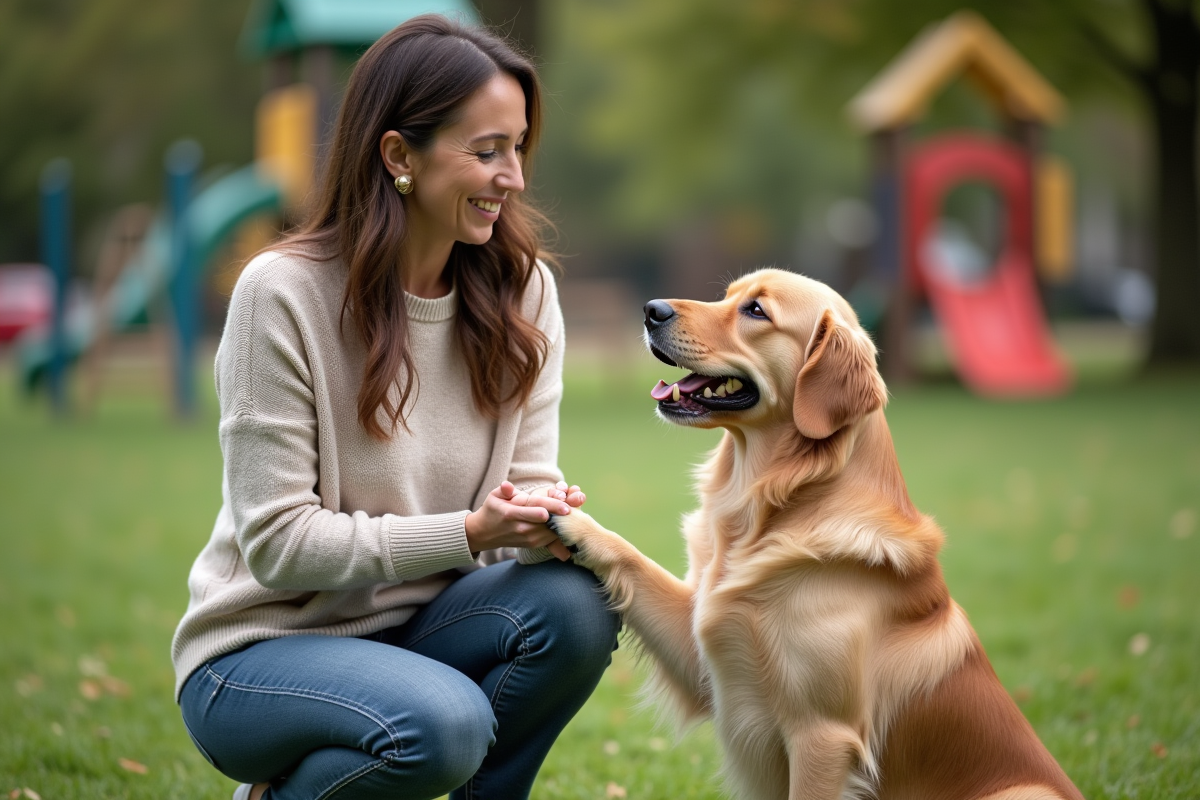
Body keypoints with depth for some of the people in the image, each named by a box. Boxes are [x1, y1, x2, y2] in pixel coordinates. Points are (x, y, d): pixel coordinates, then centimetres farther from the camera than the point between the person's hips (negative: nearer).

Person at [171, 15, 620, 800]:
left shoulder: (522, 290, -1)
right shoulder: (282, 293, -17)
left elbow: (529, 478, -2)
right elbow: (278, 543, -18)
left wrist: (548, 520, -26)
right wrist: (468, 532, -26)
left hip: (417, 628, 5)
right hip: (262, 647, -5)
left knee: (575, 599, -25)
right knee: (442, 721, -34)